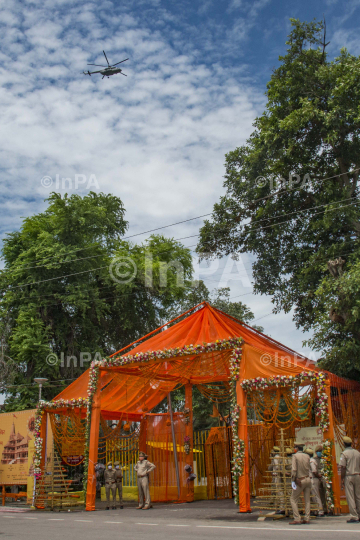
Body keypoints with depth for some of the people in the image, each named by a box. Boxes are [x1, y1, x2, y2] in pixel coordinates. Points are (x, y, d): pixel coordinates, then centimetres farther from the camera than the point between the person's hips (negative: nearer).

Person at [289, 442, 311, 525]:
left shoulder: (295, 456, -11)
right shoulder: (307, 456, 5)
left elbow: (294, 469, -16)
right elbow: (308, 468, 10)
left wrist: (293, 480, -7)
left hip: (300, 481, -5)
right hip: (308, 479, 6)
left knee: (293, 499, 3)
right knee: (307, 500, 11)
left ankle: (297, 519, -3)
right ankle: (307, 519, 9)